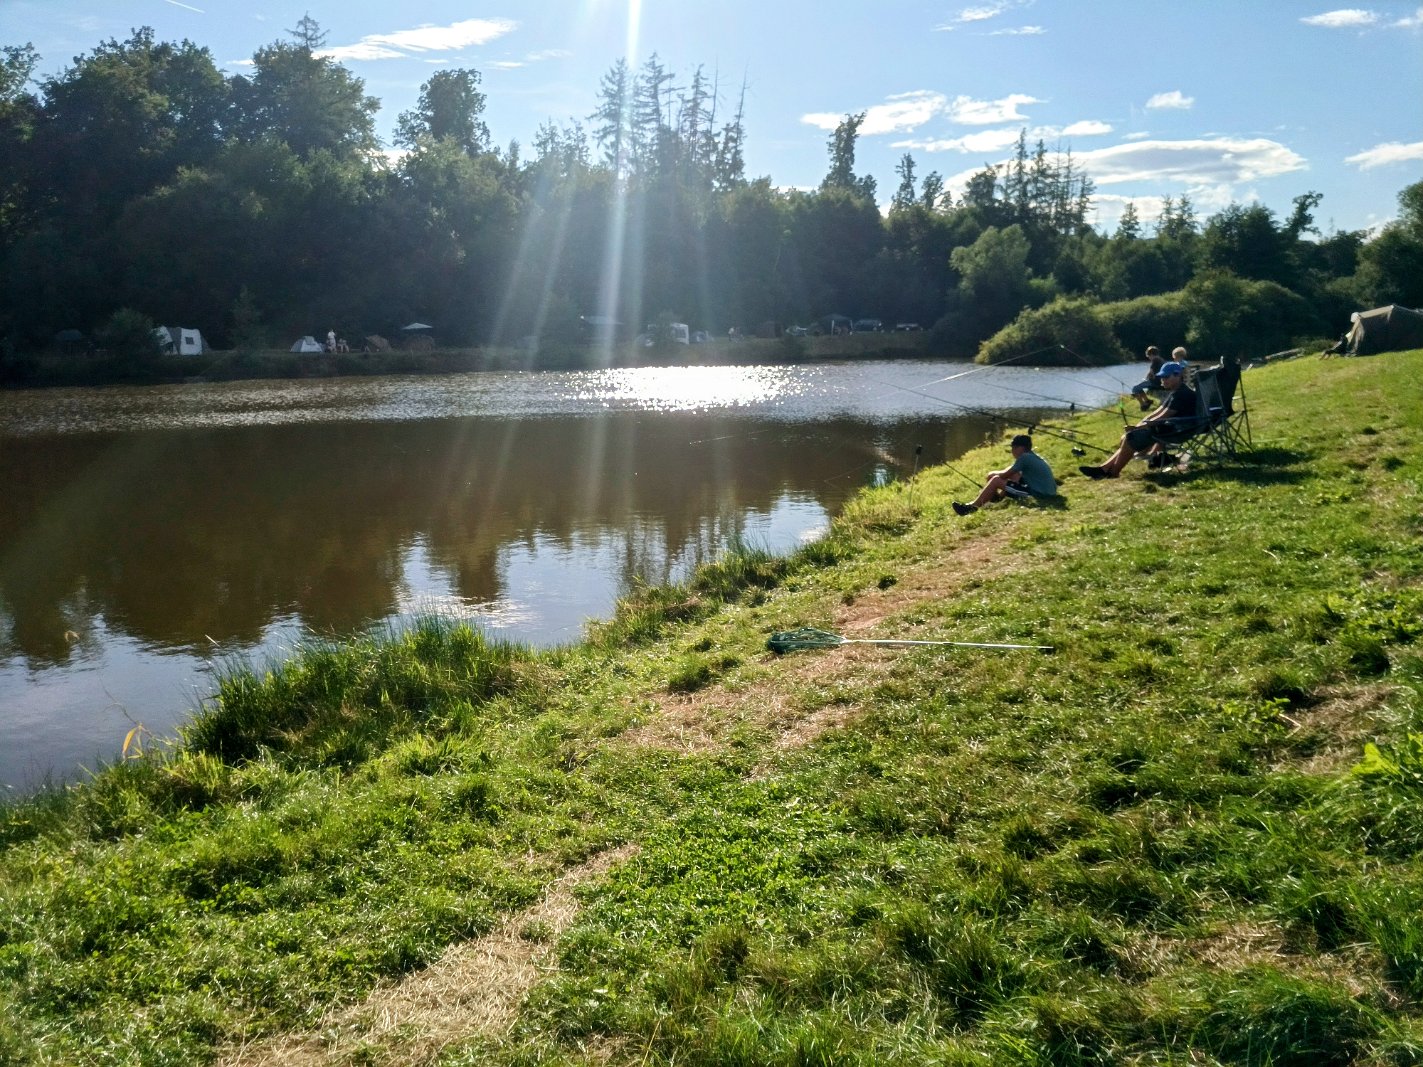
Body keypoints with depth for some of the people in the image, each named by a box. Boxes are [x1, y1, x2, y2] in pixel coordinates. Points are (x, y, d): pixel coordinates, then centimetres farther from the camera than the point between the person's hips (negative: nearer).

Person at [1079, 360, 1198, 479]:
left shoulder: (1182, 393, -17)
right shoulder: (1174, 393, 17)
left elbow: (1162, 417, -21)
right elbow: (1158, 412, 15)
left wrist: (1141, 426, -13)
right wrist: (1138, 426, 3)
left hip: (1178, 430, -11)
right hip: (1168, 427, 11)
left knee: (1132, 438, -17)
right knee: (1128, 438, 6)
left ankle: (1113, 472, -9)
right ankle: (1104, 468, 1)